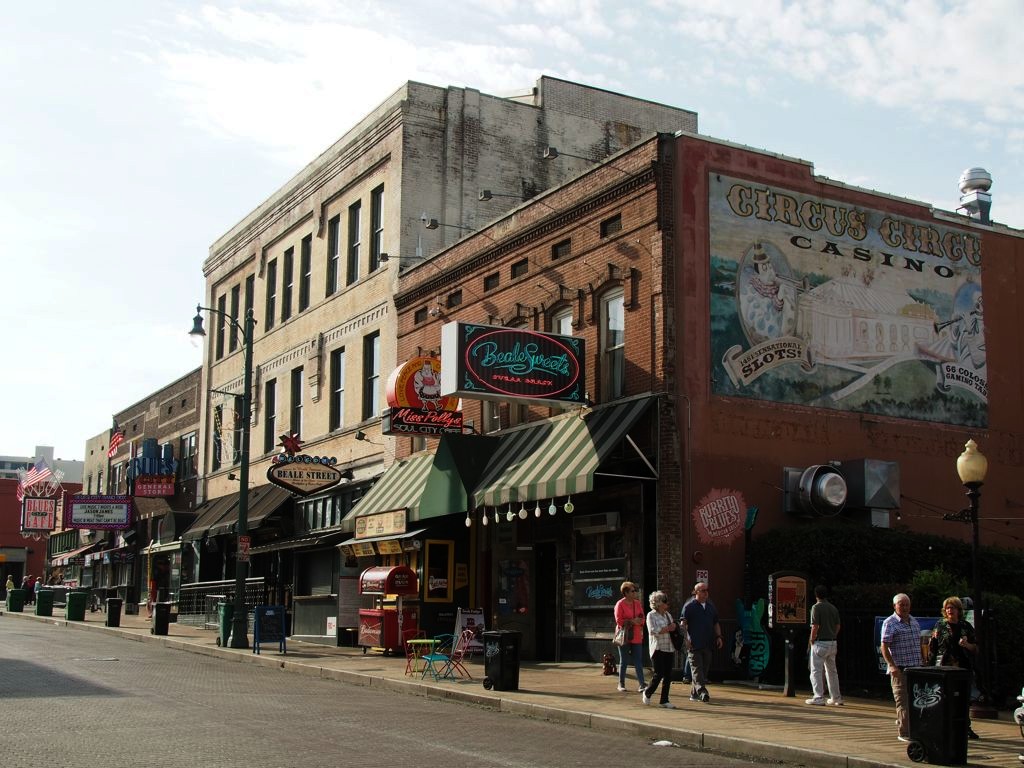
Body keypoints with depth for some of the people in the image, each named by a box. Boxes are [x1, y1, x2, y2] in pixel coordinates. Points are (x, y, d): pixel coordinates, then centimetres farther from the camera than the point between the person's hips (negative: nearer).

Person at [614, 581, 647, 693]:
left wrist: (639, 621, -10)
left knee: (638, 661, -1)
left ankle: (641, 684, -4)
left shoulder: (638, 603, 9)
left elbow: (642, 618, 12)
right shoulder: (620, 604, -7)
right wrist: (632, 621, -18)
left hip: (636, 637, 4)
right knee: (624, 661, 5)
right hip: (624, 636, -4)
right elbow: (619, 621, -12)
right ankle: (621, 684, 15)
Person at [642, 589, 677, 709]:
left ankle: (664, 700, 9)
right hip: (658, 648, -6)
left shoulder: (668, 615, 15)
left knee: (668, 675, 3)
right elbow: (653, 630, -16)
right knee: (659, 674, -8)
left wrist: (674, 627, -2)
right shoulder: (651, 615, -4)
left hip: (669, 648, 6)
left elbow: (673, 628, 21)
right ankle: (647, 693, 16)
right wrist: (667, 629, -13)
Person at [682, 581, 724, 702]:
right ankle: (702, 692, -19)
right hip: (694, 645, -6)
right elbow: (683, 624, -8)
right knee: (697, 670, -10)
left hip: (707, 644, 6)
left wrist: (718, 636, 10)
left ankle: (694, 694, 17)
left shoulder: (711, 606, 15)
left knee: (704, 669, 8)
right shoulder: (689, 607, -3)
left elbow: (716, 623, 22)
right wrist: (686, 639, -18)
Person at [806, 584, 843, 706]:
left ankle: (819, 698, -6)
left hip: (820, 643, -7)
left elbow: (815, 626, -16)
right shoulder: (833, 608, 10)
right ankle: (836, 697, 21)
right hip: (833, 643, 7)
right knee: (832, 671, 16)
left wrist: (812, 640, -5)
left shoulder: (816, 607, -11)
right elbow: (838, 626, 11)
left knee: (816, 671, -2)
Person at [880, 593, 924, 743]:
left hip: (915, 668, 7)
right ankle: (904, 733, -1)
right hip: (899, 669, -7)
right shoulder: (890, 623, -6)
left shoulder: (914, 622, 16)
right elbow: (884, 647, -12)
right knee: (903, 701, -5)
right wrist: (892, 666, -20)